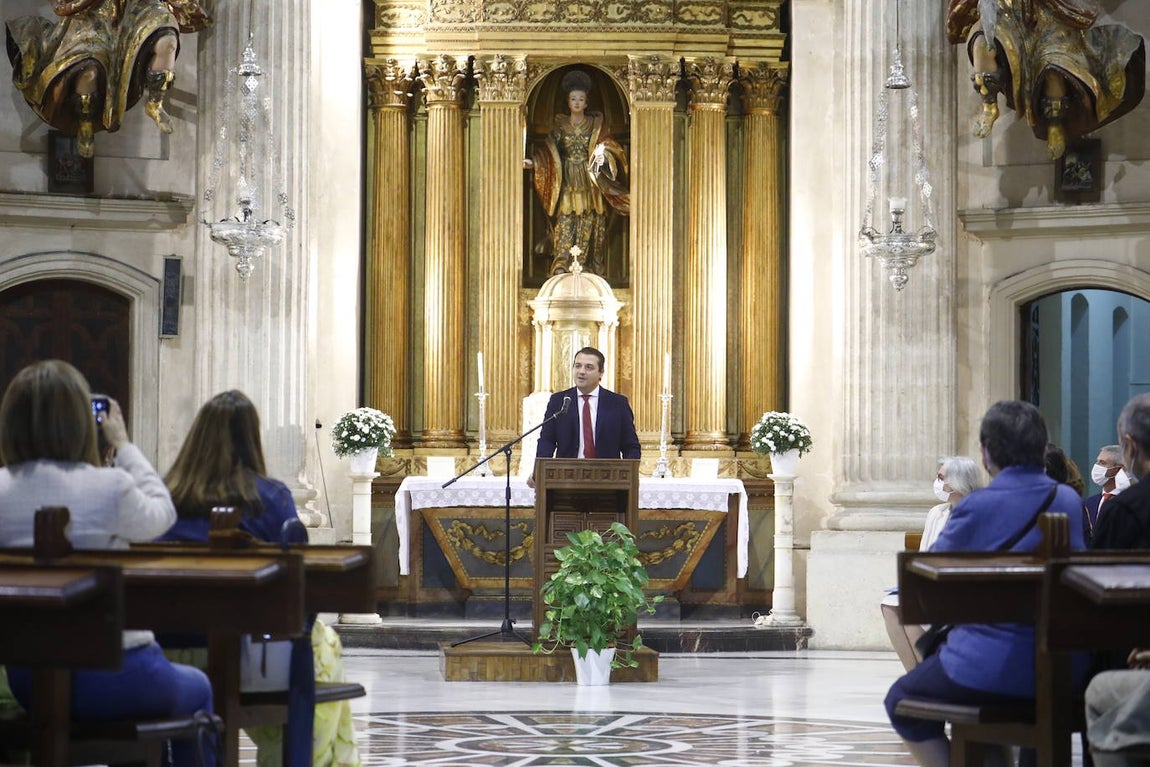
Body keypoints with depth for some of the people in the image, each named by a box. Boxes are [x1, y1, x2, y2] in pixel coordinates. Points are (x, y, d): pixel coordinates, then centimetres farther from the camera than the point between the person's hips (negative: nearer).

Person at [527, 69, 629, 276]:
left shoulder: (595, 125, 4)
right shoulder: (560, 125, 6)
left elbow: (609, 147, -3)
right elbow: (549, 153, 2)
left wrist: (603, 154, -25)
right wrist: (533, 162, -15)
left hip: (589, 186, 0)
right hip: (567, 187, 0)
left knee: (589, 232, -1)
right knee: (564, 230, -7)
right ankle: (561, 273, -12)